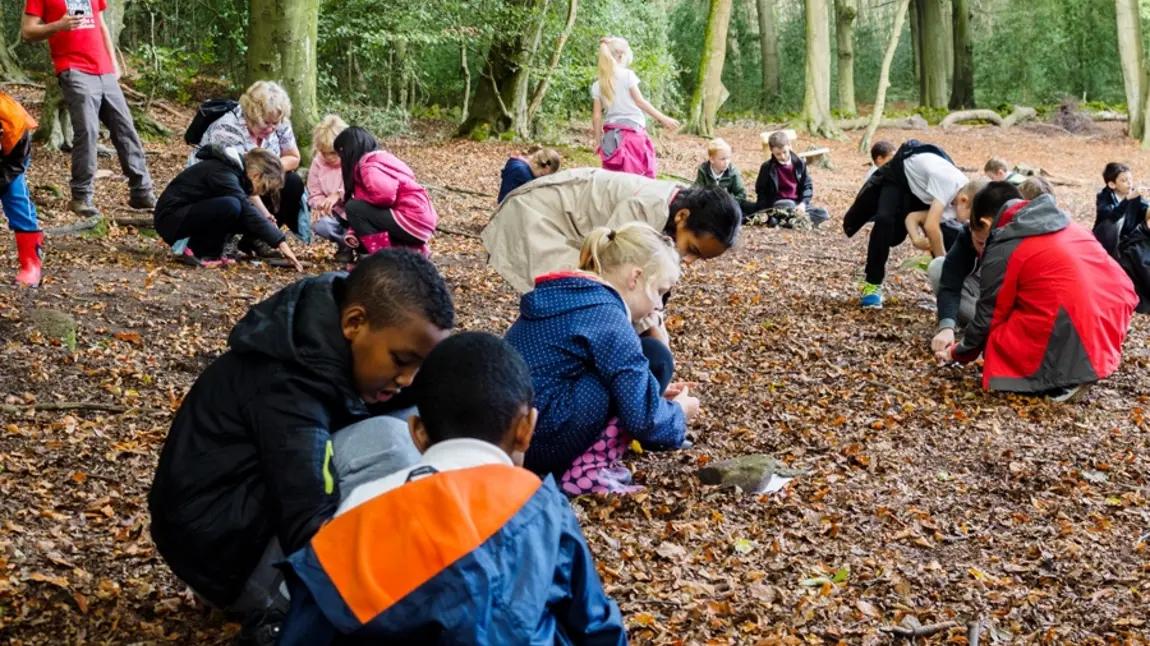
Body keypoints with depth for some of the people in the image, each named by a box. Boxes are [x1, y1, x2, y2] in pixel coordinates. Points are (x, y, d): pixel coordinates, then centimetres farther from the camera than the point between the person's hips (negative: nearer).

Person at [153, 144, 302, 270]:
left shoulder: (232, 170, 7)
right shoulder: (222, 174, -21)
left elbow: (247, 211, 12)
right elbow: (247, 212, -29)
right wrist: (279, 241, -31)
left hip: (186, 214, 9)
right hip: (170, 219, -9)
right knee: (231, 206, -29)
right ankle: (199, 252, -13)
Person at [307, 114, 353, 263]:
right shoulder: (318, 162, 1)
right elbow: (314, 194, 4)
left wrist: (339, 194, -35)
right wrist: (321, 204, -20)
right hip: (335, 213, 3)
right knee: (320, 225, -30)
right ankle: (346, 246, -2)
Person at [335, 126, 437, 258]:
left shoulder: (370, 167, -12)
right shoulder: (381, 158, 18)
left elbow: (385, 195, -28)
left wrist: (358, 195, -7)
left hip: (413, 222, -10)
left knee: (353, 208, -12)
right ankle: (409, 250, 13)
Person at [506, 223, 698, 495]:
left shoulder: (563, 296, 14)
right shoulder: (606, 316, -13)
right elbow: (642, 418, -14)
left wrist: (653, 393, 23)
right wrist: (678, 412, 7)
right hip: (541, 441, -9)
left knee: (638, 367, 20)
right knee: (654, 359, -3)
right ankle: (587, 471, -2)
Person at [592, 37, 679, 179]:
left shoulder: (597, 85, 6)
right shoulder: (627, 75, -5)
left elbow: (596, 116, 4)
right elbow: (639, 101, -6)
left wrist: (599, 141, 12)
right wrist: (663, 118, 1)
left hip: (611, 136, 4)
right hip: (633, 132, -4)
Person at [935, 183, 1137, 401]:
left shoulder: (1003, 250, -1)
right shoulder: (1066, 226, 20)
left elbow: (988, 317, 5)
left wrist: (959, 353, 24)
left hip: (1071, 342, -8)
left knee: (998, 343, 15)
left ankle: (1062, 378, -5)